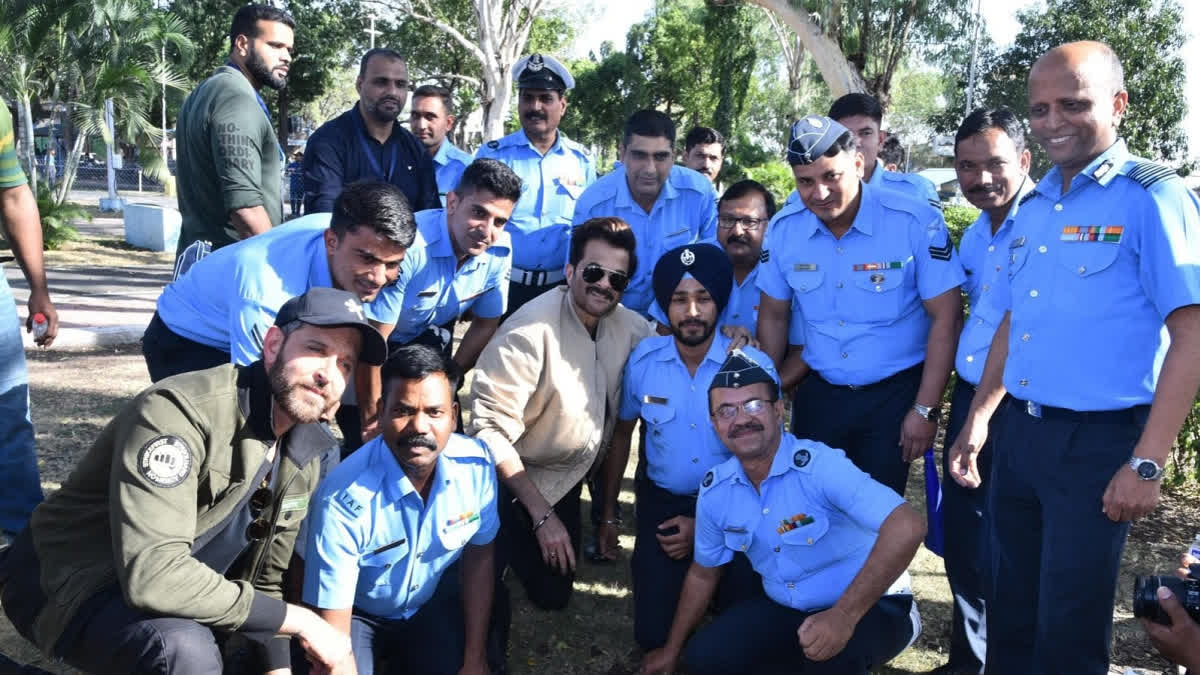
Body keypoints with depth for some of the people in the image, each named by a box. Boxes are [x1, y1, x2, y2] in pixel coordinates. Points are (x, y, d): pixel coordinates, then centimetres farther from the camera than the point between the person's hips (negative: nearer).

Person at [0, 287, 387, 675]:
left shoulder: (303, 454, -1)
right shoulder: (179, 411, -28)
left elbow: (267, 578, 8)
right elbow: (152, 575, -37)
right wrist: (295, 620, -31)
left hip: (183, 597, 8)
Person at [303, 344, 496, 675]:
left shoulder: (476, 465, -21)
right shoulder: (343, 498, -32)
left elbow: (479, 555, -5)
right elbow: (331, 624, -25)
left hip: (436, 605, 4)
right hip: (358, 613, -3)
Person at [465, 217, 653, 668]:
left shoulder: (629, 327, -9)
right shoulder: (531, 331, -27)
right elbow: (490, 429, -28)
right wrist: (541, 514, -24)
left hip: (566, 482, 6)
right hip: (509, 480, -6)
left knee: (554, 594, 16)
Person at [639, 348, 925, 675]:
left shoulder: (821, 465, -28)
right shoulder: (714, 490, -7)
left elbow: (907, 527, -39)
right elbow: (703, 574, 10)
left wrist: (844, 616, -40)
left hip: (873, 607, -6)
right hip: (785, 609, 6)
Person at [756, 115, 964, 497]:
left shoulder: (916, 222, -17)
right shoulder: (783, 229, -5)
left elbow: (946, 318, -14)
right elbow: (774, 316, 5)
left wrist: (926, 410, -14)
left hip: (896, 393, -3)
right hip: (819, 393, 4)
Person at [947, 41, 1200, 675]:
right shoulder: (1032, 206, 11)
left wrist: (1146, 463, -18)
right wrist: (977, 420, 15)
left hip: (1097, 440, -6)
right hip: (1018, 431, 6)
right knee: (1009, 607, 17)